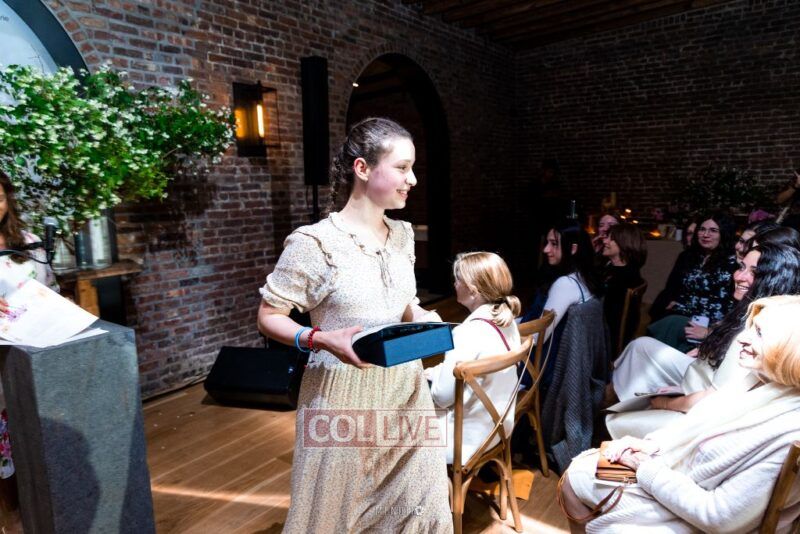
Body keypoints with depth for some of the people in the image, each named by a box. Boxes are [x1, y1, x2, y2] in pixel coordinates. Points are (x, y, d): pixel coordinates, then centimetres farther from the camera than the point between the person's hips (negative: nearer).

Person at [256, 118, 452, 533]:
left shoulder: (403, 234, 4)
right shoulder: (314, 242, -17)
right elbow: (268, 316, -10)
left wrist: (426, 322, -5)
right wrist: (323, 339, -26)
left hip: (405, 386, 6)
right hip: (345, 394, -5)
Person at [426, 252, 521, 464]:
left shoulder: (468, 333, -29)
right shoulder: (506, 321, -3)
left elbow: (442, 397, -23)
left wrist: (431, 374, -5)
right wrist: (439, 371, 4)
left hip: (468, 437, -8)